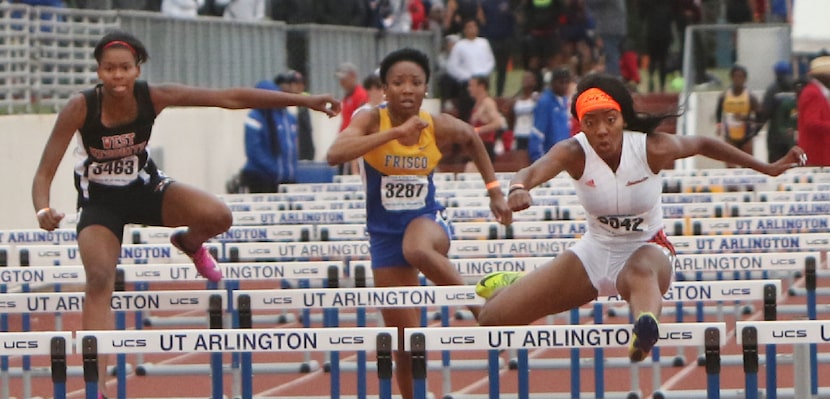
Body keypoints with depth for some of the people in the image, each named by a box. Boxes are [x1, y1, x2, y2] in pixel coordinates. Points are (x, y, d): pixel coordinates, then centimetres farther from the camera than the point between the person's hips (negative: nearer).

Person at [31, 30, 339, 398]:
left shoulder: (153, 97, -21)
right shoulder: (80, 108, -26)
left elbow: (231, 98, -18)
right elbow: (45, 172, -24)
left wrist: (303, 101, -18)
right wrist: (43, 210, -47)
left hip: (145, 187, 2)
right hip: (100, 201, -2)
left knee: (217, 216, -23)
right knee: (99, 281, -22)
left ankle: (190, 244, 17)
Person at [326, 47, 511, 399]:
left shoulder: (440, 127, -10)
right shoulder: (371, 121, -15)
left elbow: (471, 138, 14)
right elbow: (335, 155, -35)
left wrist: (494, 190, 13)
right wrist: (395, 132, -38)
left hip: (427, 219, -1)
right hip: (384, 234, 1)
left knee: (418, 249, -40)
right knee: (404, 341, 1)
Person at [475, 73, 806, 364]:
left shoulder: (652, 149, -19)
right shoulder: (574, 153, -20)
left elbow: (703, 145, 1)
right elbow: (534, 171, -42)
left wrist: (768, 169, 6)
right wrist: (518, 189, -67)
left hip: (646, 248, -2)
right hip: (595, 250, 2)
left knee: (641, 272, -44)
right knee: (492, 319, -1)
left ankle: (646, 327, -80)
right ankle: (516, 286, 38)